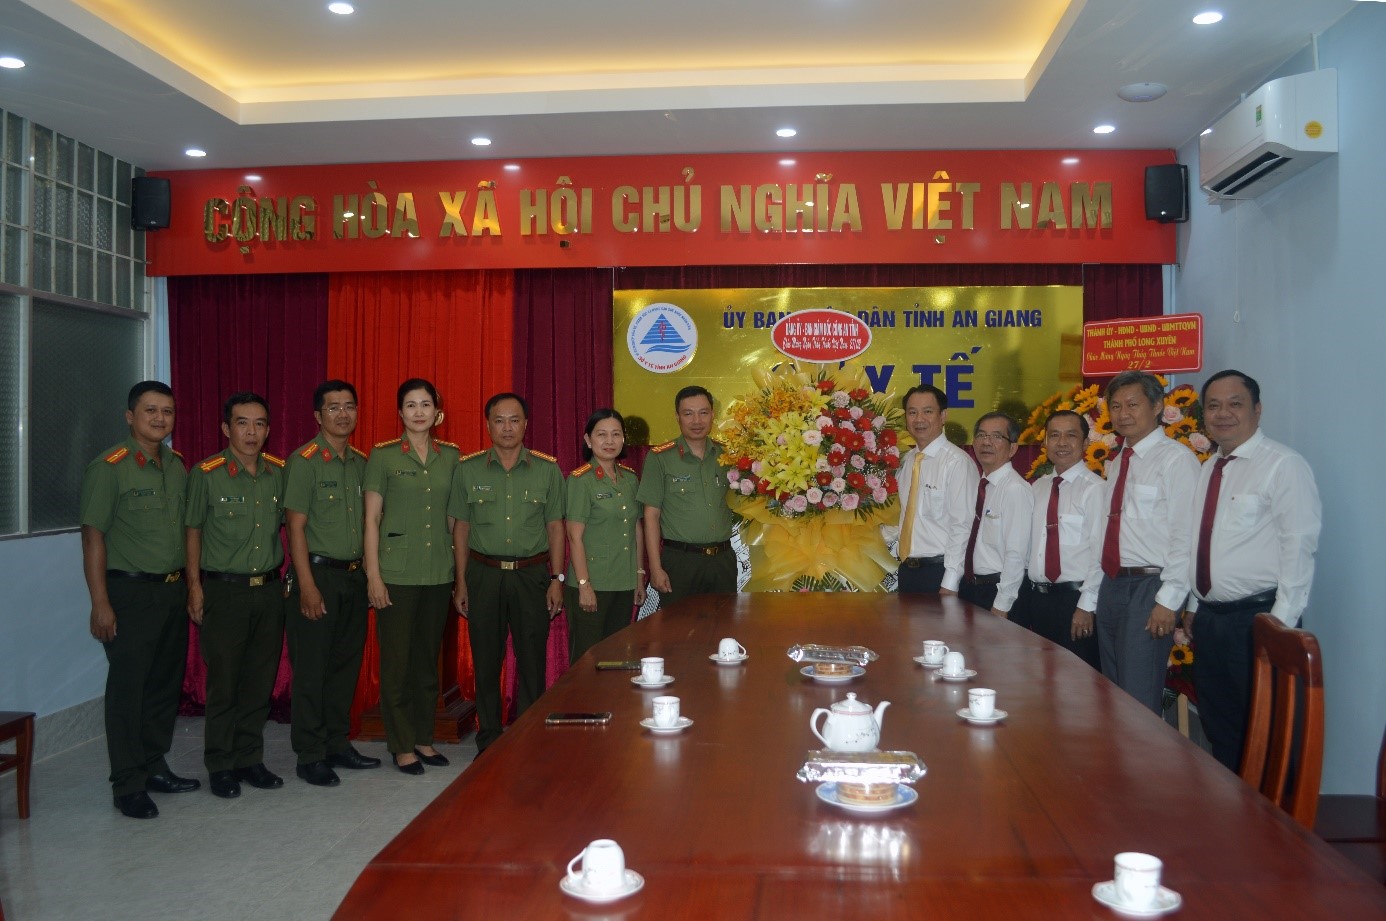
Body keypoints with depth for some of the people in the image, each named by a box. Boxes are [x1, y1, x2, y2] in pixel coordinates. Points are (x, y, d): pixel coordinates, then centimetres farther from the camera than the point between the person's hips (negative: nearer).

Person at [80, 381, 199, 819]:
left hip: (173, 590, 6)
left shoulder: (177, 466, 10)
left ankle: (154, 767, 27)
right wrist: (100, 602, -16)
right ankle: (128, 785, 9)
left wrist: (190, 585, 10)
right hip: (130, 592, -6)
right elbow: (93, 536, -12)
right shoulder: (109, 467, -9)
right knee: (128, 687, -1)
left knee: (166, 683, 13)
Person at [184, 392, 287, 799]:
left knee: (260, 682, 10)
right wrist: (195, 586, -5)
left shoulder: (279, 473, 6)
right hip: (224, 590, -4)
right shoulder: (206, 474, -5)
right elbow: (193, 531, -1)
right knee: (224, 684, 2)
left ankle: (249, 759, 23)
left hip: (269, 588, 4)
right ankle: (220, 766, 15)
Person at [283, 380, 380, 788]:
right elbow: (296, 526, -11)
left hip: (354, 575, 6)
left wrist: (369, 574, 8)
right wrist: (307, 585, -16)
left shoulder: (361, 463, 11)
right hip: (318, 573, -6)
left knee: (346, 665, 13)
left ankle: (338, 745, 25)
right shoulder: (304, 461, -8)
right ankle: (310, 757, 9)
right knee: (311, 669, 0)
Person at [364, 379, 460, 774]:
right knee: (396, 660, 2)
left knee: (428, 658, 12)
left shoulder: (451, 457, 7)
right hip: (396, 573, -3)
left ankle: (424, 737, 24)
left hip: (438, 574, 3)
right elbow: (372, 519, -3)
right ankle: (402, 745, 14)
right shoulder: (383, 456, -2)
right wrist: (373, 575, -8)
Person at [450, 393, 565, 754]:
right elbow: (461, 527, 7)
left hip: (531, 574, 0)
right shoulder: (469, 469, 4)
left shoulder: (547, 469, 4)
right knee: (486, 662, 6)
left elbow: (555, 527, 6)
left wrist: (557, 579, 0)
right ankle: (488, 743, 19)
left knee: (532, 661, 2)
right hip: (484, 574, 1)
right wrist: (461, 582, 3)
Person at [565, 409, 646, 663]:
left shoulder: (630, 479, 10)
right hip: (592, 585, -6)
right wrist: (584, 584, -16)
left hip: (625, 585, 6)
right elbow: (575, 536, -12)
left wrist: (640, 576, 12)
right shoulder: (580, 480, -8)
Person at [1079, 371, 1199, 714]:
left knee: (1139, 699, -8)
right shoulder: (1117, 464, 16)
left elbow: (1185, 534, -15)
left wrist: (1168, 599, -19)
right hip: (1112, 585, 8)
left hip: (1150, 587, -8)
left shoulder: (1176, 459, -8)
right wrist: (1089, 596, 15)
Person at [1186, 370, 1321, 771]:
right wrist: (1194, 606, 15)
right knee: (1219, 730, 17)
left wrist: (1281, 622, -18)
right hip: (1209, 617, 8)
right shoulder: (1208, 469, 14)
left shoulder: (1283, 465, -10)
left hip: (1259, 618, -8)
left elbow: (1299, 548, -15)